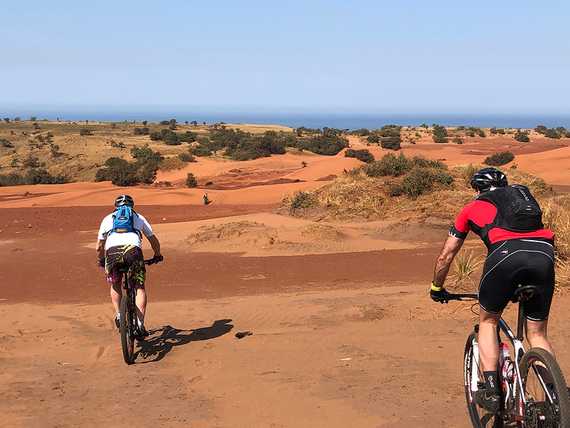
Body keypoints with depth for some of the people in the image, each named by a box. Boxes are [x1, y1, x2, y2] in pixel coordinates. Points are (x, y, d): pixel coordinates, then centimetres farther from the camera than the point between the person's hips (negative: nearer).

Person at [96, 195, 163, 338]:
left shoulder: (108, 218, 33)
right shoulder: (138, 217, 33)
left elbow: (99, 247, 34)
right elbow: (154, 240, 35)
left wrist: (101, 260, 52)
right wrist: (157, 255, 52)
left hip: (112, 250, 1)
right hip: (133, 249, -1)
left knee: (115, 286, 26)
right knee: (140, 287, 11)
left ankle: (118, 315, 10)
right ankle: (140, 323, -2)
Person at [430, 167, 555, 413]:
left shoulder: (473, 207, 28)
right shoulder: (523, 195, 38)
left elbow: (446, 256, 33)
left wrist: (436, 288, 48)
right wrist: (521, 286, 55)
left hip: (506, 253, -3)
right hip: (544, 254, 3)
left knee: (488, 321, 20)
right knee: (537, 334, 18)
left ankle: (490, 391, 11)